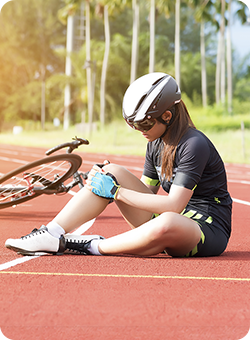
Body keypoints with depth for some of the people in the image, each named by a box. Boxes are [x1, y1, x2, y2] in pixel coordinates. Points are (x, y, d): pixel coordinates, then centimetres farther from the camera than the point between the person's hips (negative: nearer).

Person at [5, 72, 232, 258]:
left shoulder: (194, 145, -19)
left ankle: (94, 246, -22)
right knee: (113, 173, -6)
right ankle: (52, 235, -15)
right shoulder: (156, 143, 7)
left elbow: (173, 205, -26)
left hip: (209, 230, -8)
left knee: (166, 224, -45)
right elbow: (146, 190, 14)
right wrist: (107, 182, -4)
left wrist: (117, 192, -21)